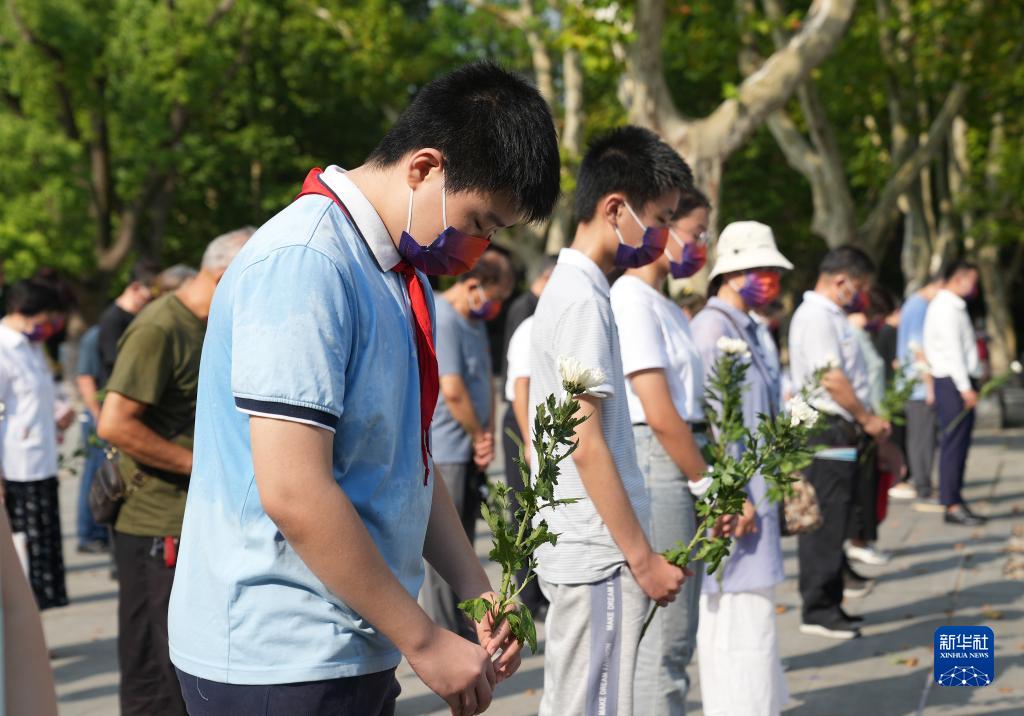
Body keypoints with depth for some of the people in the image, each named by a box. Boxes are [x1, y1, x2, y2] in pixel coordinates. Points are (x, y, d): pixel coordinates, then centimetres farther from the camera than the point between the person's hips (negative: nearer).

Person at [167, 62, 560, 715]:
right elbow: (294, 494, -24)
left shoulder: (407, 276, 11)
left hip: (355, 653, 9)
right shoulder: (304, 265, -18)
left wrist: (478, 594, 7)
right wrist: (425, 640, -17)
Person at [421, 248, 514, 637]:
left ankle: (462, 631, 24)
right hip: (444, 453, -10)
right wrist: (480, 436, -8)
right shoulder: (442, 321, -17)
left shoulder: (475, 321, 16)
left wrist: (487, 436, 3)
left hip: (468, 454, 10)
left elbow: (485, 383, 18)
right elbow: (452, 390, -22)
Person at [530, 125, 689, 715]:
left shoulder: (569, 287, 14)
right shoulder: (584, 300, -15)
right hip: (599, 556, -10)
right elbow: (588, 445, -19)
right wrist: (644, 558, -15)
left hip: (576, 551, 10)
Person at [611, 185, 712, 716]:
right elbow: (659, 414, -17)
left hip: (677, 466, 10)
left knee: (674, 634, 15)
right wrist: (707, 483, -9)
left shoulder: (664, 307, 18)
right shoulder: (631, 302, -12)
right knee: (661, 636, -6)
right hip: (652, 465, -10)